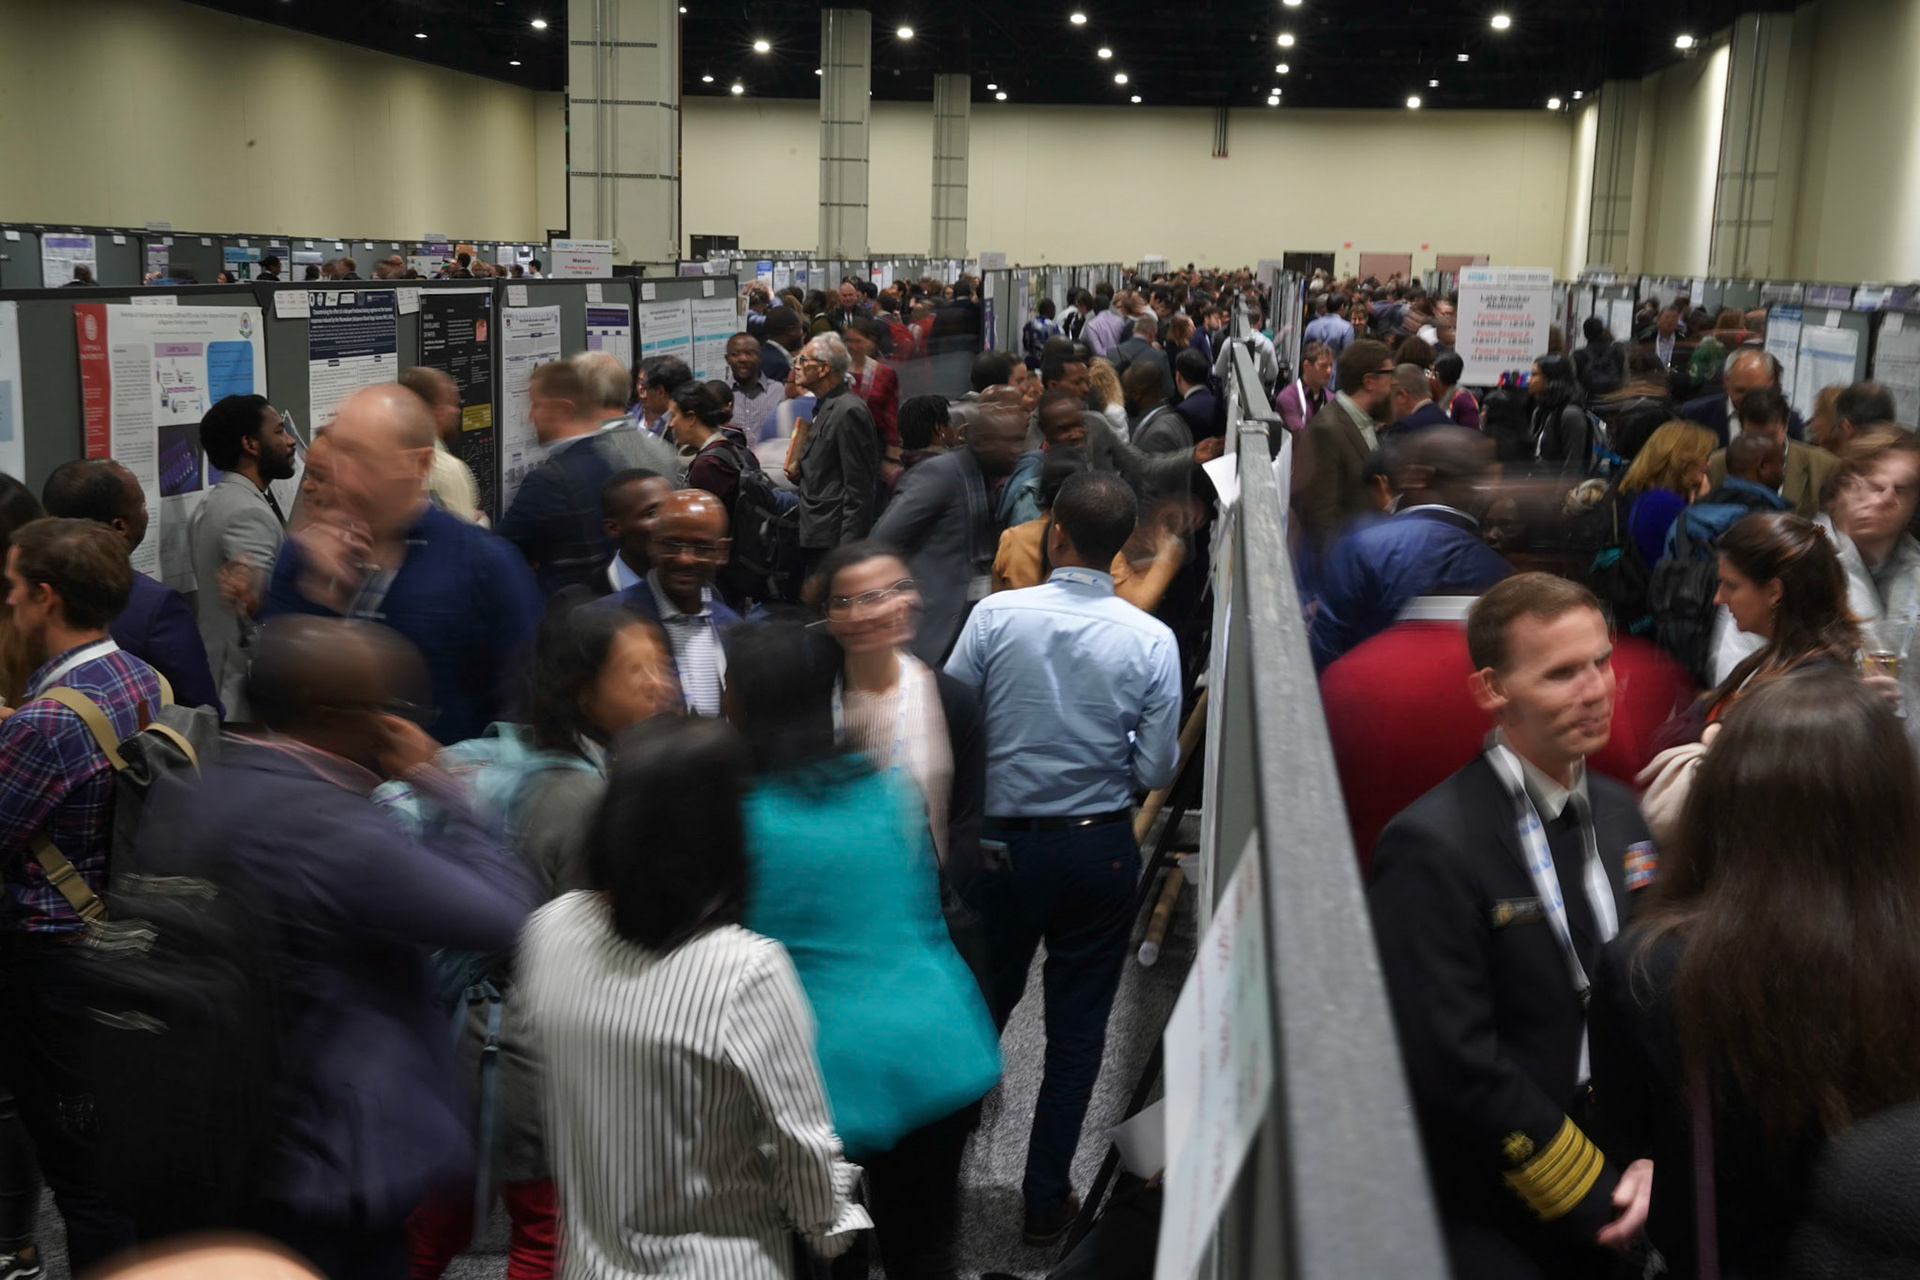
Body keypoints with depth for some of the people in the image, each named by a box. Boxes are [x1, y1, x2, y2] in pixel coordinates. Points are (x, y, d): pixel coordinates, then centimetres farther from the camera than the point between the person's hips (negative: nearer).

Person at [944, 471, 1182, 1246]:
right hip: (1102, 849, 0)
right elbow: (1158, 769, -8)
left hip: (1005, 841, 0)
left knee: (983, 1008, 18)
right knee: (1077, 1029, 12)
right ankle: (1046, 1199, 21)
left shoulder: (995, 615, -14)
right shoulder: (1151, 640, -12)